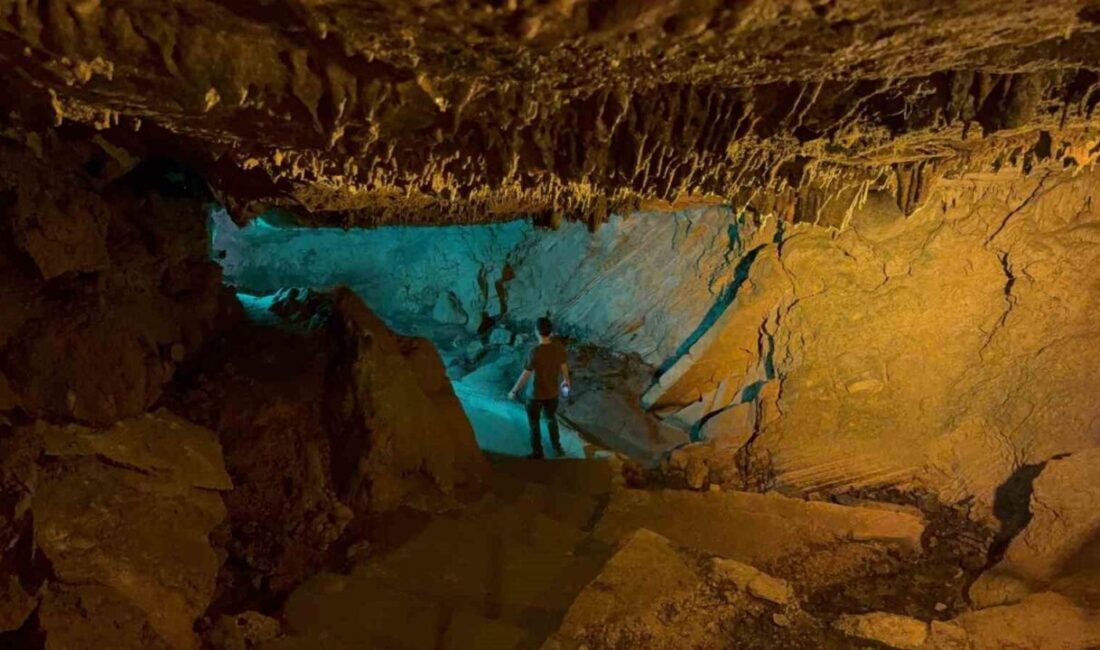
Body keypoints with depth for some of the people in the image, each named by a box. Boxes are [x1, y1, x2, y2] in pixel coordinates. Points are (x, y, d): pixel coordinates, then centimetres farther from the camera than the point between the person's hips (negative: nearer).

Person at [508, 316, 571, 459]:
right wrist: (567, 380, 23)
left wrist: (514, 391, -7)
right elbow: (564, 366, 2)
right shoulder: (559, 347, -14)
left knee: (534, 423, 18)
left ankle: (537, 452, 33)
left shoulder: (534, 352, -30)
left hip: (536, 394, -5)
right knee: (551, 419, 28)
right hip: (552, 392, 5)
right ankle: (557, 447, 43)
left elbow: (526, 375, -22)